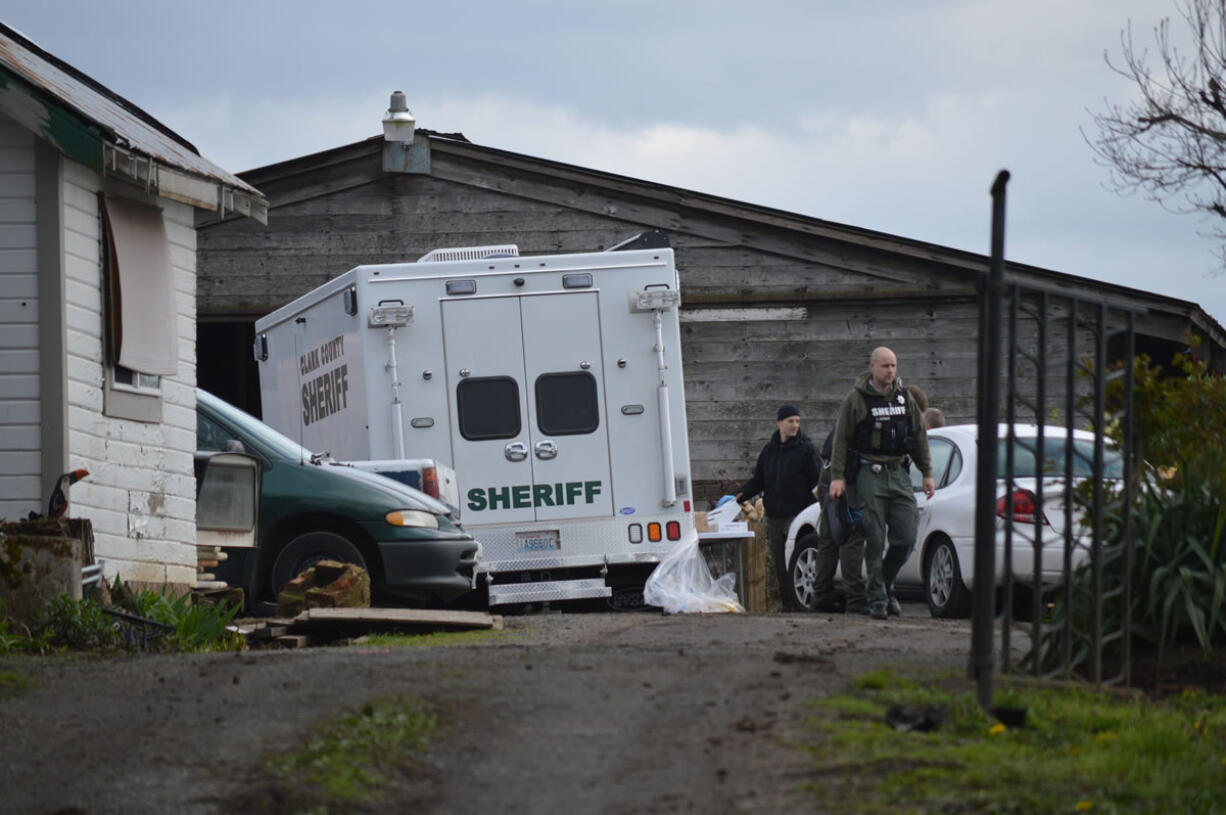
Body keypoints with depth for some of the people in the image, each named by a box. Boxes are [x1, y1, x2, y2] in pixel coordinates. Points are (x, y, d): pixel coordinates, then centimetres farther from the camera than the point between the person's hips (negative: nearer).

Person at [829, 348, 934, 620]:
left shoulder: (905, 398, 12)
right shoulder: (855, 399, -1)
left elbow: (919, 436, 17)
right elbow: (841, 439, -3)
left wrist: (927, 473, 13)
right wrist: (837, 476, -10)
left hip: (899, 473, 4)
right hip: (869, 475, -4)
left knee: (906, 538, -2)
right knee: (875, 541, -6)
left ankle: (884, 584, 19)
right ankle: (877, 599, 1)